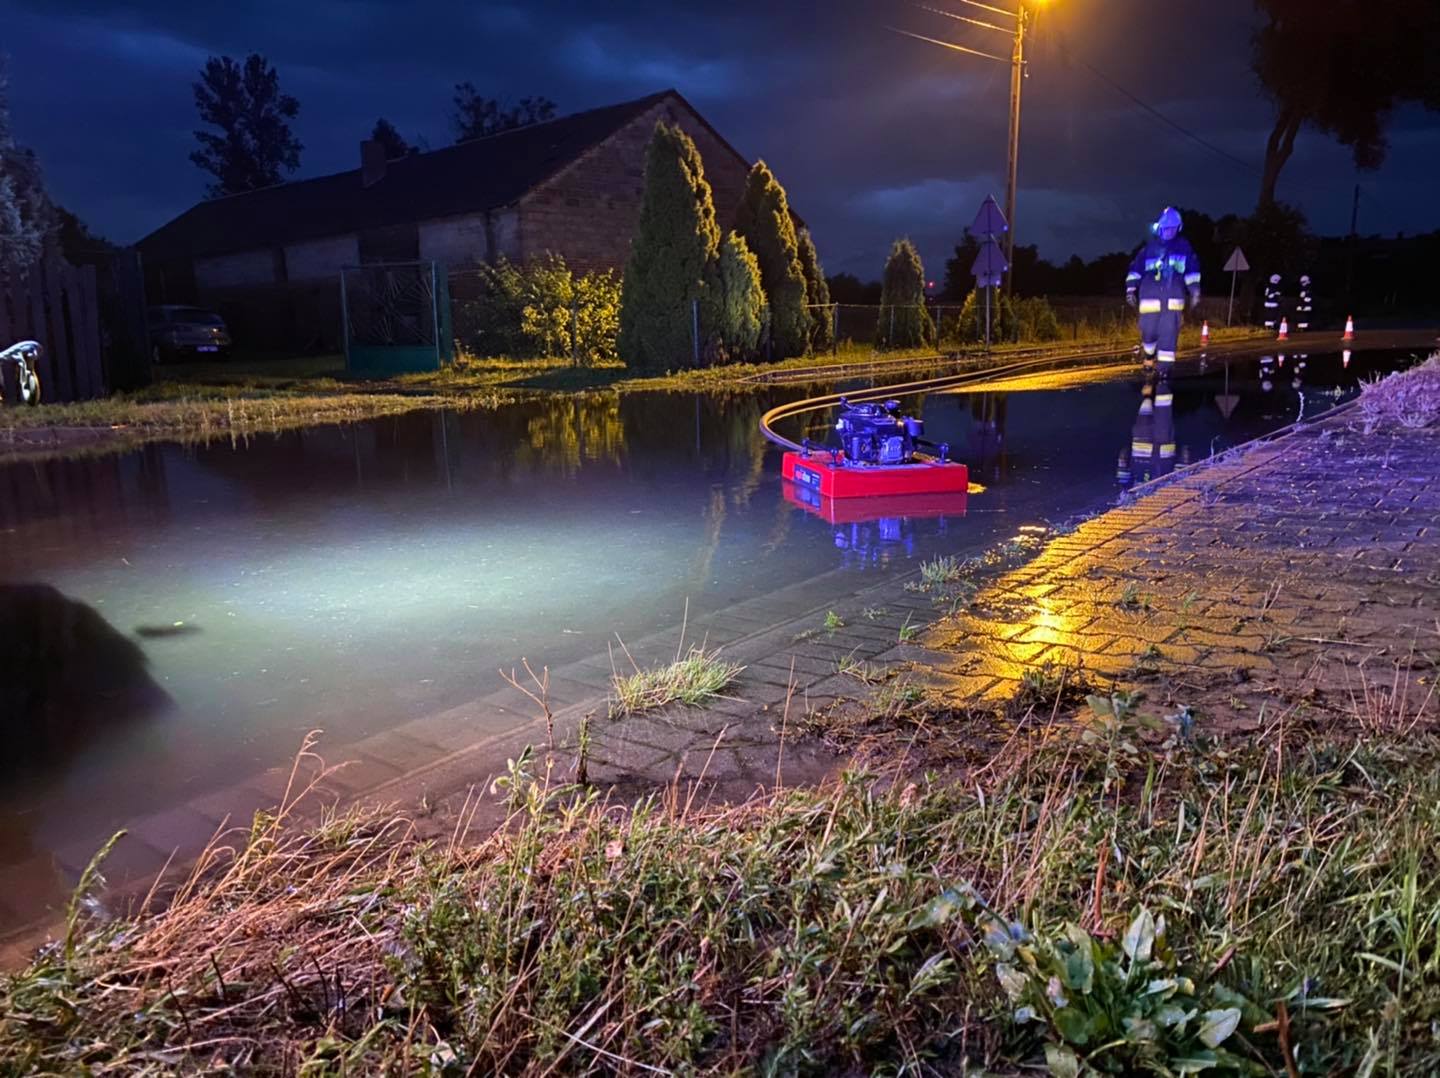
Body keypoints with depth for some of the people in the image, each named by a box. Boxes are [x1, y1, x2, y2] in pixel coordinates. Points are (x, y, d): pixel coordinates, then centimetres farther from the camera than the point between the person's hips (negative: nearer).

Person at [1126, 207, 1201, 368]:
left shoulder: (1183, 246, 11)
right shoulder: (1149, 247, 9)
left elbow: (1192, 269, 12)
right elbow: (1136, 268, 9)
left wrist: (1195, 292, 6)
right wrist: (1131, 289, 1)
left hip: (1173, 298, 0)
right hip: (1150, 296, 0)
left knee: (1169, 334, -8)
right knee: (1149, 331, -1)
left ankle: (1164, 369, -6)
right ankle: (1150, 355, 32)